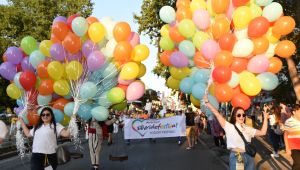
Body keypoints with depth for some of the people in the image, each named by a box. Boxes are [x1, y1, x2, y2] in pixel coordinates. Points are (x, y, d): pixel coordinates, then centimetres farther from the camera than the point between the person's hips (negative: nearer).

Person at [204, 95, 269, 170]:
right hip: (236, 157, -4)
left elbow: (262, 132, 6)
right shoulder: (229, 127, -5)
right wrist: (207, 102, -15)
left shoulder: (248, 129, 10)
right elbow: (217, 114, -10)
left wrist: (265, 118, 3)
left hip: (249, 157, 5)